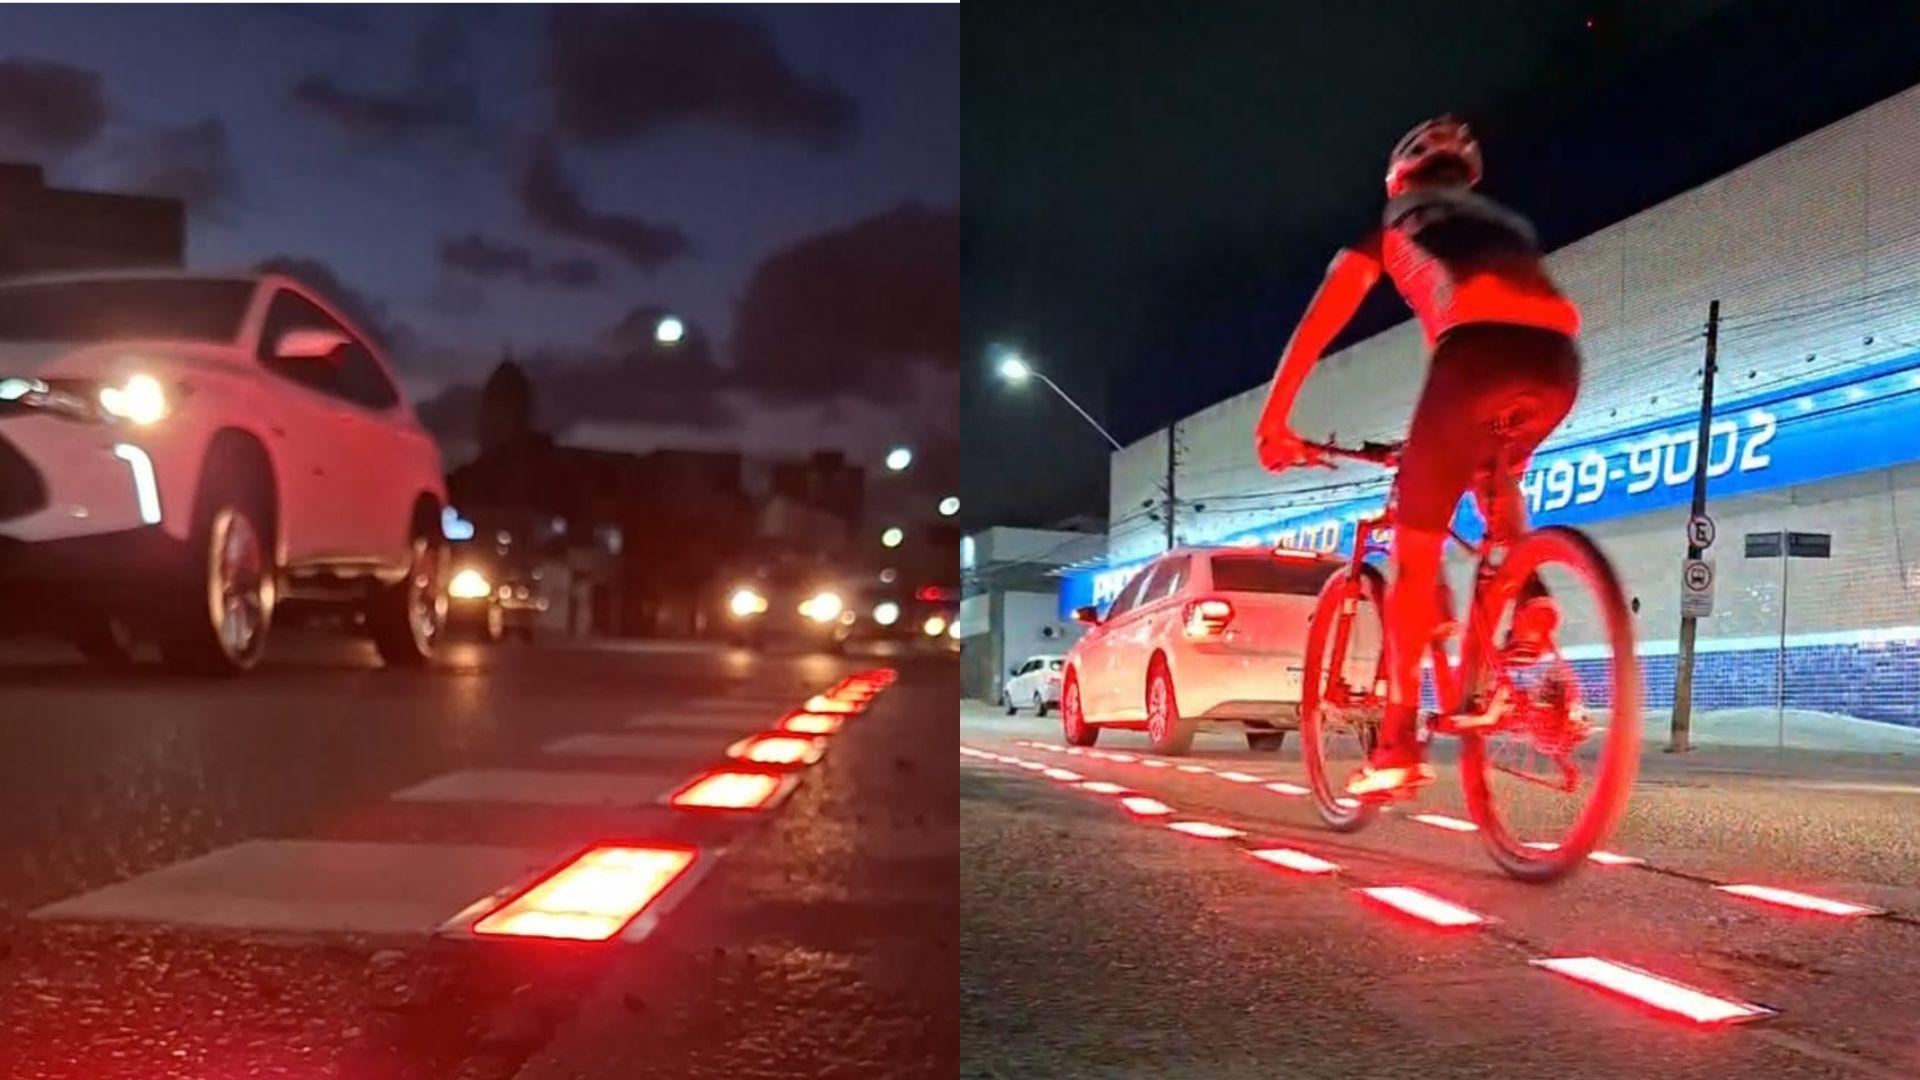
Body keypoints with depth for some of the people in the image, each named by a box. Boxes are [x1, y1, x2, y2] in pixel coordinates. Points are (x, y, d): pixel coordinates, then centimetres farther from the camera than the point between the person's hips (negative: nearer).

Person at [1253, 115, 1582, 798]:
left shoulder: (1392, 222, 29)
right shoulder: (1507, 223, 40)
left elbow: (1319, 323, 22)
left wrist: (1273, 418, 25)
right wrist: (1510, 423, 52)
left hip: (1478, 353, -5)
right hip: (1557, 361, 5)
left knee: (1414, 553, 5)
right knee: (1496, 480, 36)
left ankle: (1400, 744, 1)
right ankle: (1529, 600, 10)